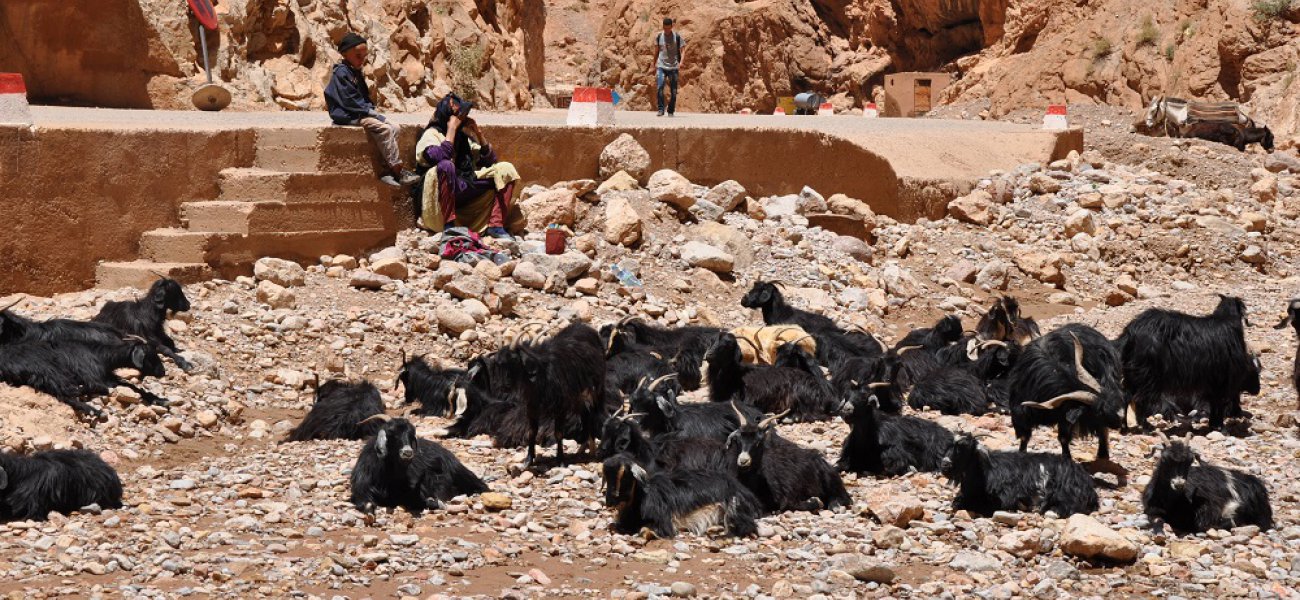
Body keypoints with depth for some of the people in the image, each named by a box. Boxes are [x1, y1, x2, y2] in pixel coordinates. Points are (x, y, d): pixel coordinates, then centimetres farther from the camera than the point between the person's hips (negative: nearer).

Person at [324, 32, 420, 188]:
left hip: (362, 113, 10)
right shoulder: (341, 73, -13)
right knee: (384, 128, -24)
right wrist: (373, 114, -16)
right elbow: (350, 101, -18)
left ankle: (388, 170, -12)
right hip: (347, 116, -10)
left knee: (393, 128, -5)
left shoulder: (356, 72, 18)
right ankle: (398, 171, -22)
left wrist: (371, 109, 5)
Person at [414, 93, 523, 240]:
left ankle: (496, 225, -17)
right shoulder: (432, 134, -3)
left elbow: (491, 160, 13)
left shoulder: (465, 135, 16)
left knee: (505, 169, -5)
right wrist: (451, 129, -15)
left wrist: (478, 133, 4)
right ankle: (449, 226, -36)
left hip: (468, 189, 6)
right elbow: (440, 157, -24)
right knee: (446, 165, -36)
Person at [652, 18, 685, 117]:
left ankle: (671, 111, 15)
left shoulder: (677, 37, 0)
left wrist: (681, 62, -17)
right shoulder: (658, 36, 6)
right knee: (659, 87, -18)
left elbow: (681, 51, 2)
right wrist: (654, 66, 19)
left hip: (673, 67, 0)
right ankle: (661, 110, -12)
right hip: (661, 66, 0)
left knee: (674, 91, 2)